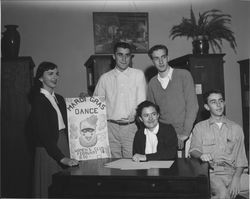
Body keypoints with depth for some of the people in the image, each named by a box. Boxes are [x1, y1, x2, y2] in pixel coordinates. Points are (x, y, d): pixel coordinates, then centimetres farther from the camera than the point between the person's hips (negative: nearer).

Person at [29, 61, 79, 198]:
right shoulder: (38, 100, -10)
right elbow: (43, 134, -17)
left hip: (64, 146, 7)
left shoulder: (59, 99, 13)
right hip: (48, 150, -7)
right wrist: (62, 158, -21)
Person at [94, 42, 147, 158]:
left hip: (131, 127, -1)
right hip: (111, 127, 1)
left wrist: (132, 116, -12)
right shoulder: (105, 78, 8)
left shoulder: (138, 75, 5)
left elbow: (141, 102, 2)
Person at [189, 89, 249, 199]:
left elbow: (240, 158, 10)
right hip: (211, 173, -3)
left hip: (232, 172, 3)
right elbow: (193, 150, 3)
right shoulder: (199, 127, 12)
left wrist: (236, 179, -7)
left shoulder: (236, 128, 16)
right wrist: (201, 155, -22)